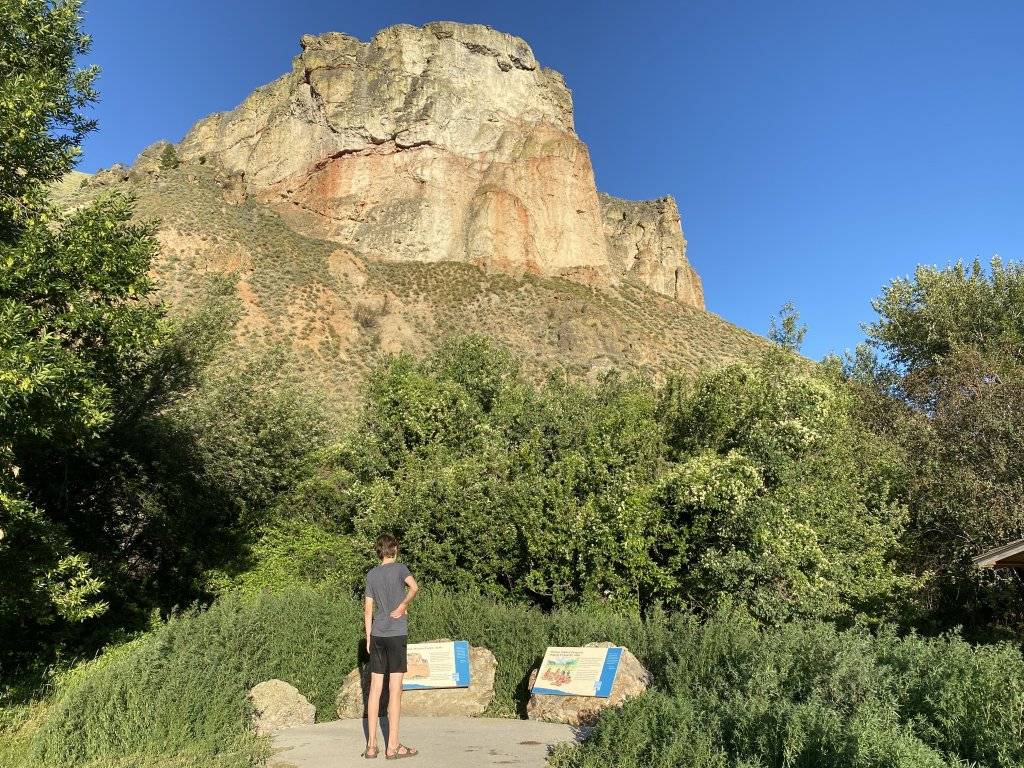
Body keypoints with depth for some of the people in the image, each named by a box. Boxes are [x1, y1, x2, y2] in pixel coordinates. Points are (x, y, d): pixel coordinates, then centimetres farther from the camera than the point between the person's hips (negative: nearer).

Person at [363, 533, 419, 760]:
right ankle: (393, 746, 3)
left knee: (375, 688, 8)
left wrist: (368, 637, 14)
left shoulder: (371, 575, 10)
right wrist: (403, 606, -8)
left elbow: (368, 609, 10)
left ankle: (371, 745, 12)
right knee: (394, 689, -1)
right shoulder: (399, 568, -3)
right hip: (396, 634, -4)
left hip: (377, 635, 5)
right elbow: (414, 586, -22)